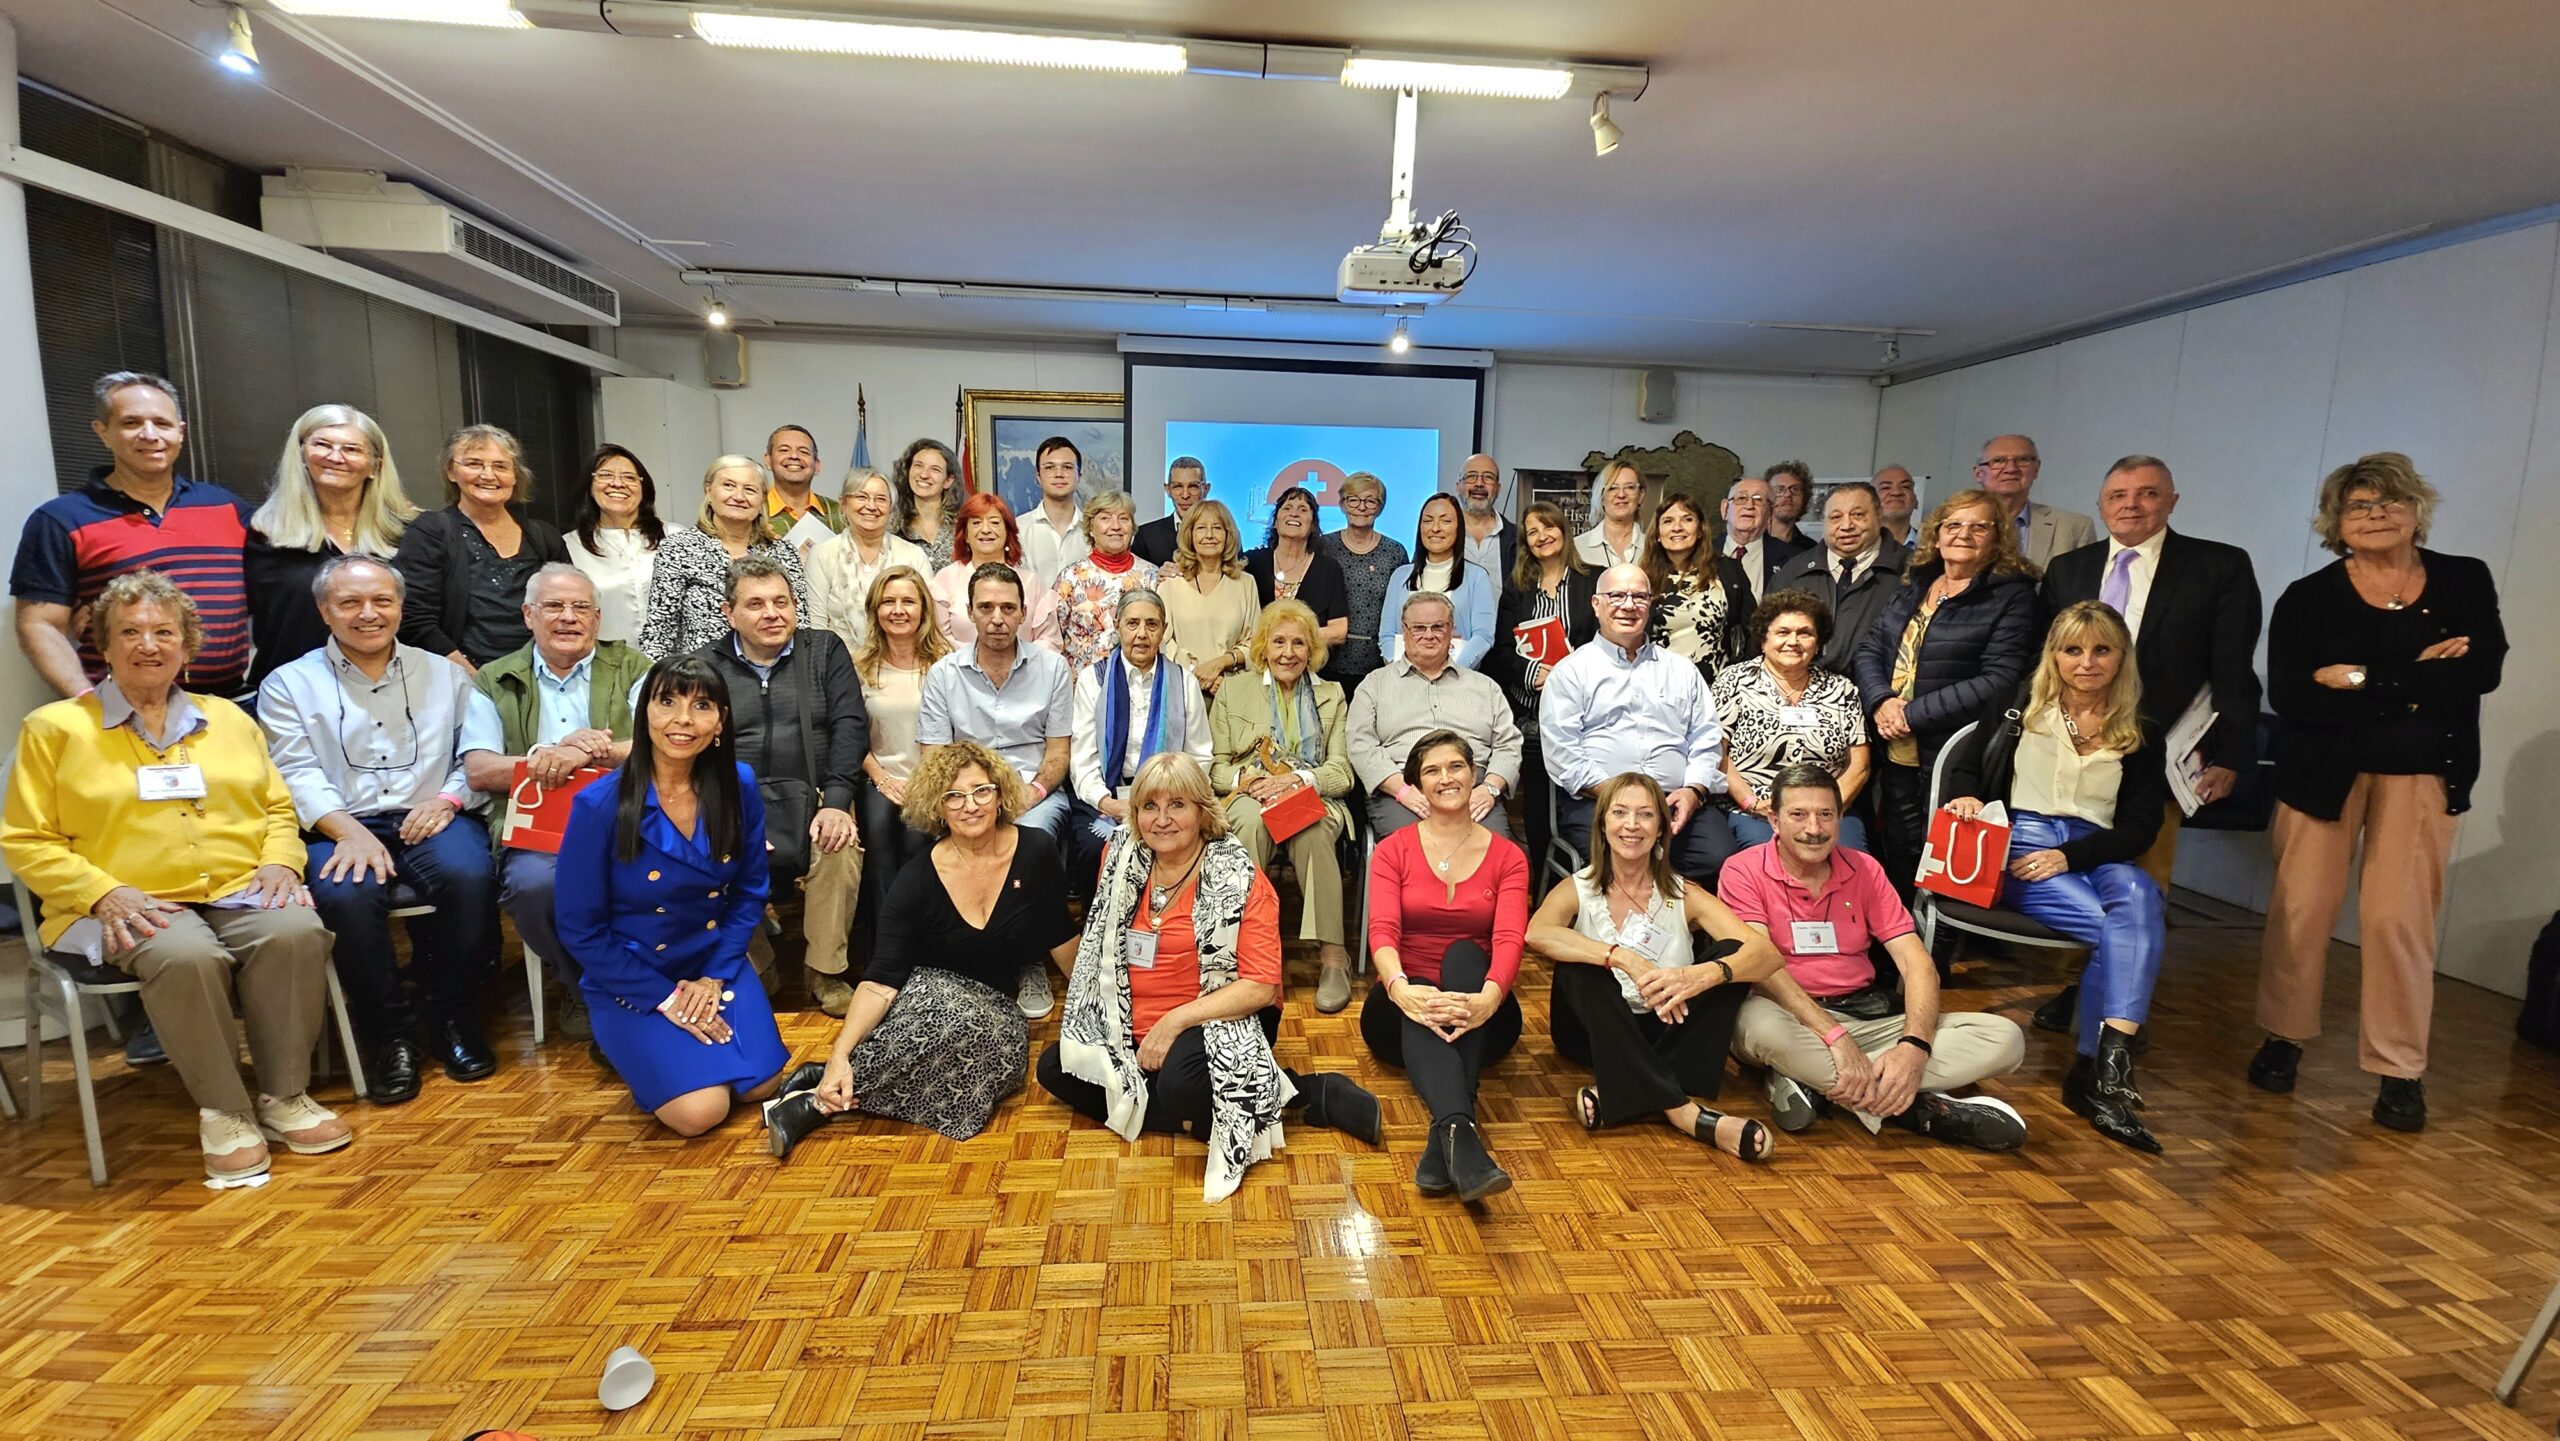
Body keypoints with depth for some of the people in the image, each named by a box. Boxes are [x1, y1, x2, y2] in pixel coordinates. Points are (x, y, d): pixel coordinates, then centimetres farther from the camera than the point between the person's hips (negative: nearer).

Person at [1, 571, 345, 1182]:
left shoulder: (229, 719, 21)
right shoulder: (55, 728, 11)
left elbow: (279, 808, 22)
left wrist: (279, 862, 0)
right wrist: (105, 894, -11)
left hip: (240, 895, 3)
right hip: (130, 907, -2)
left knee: (296, 932, -32)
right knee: (185, 957, -37)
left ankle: (284, 1096, -15)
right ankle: (222, 1111, -18)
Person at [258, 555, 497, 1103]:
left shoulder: (444, 674, 19)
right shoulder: (289, 684, 14)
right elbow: (297, 774, 1)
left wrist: (449, 798, -11)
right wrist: (351, 831, -16)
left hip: (429, 820, 1)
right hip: (341, 828, 0)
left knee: (469, 876, -32)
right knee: (346, 895, -34)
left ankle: (453, 1013, -9)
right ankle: (388, 1032, -12)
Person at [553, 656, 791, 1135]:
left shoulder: (738, 787, -9)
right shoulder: (599, 806, -19)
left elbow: (748, 893, 2)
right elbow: (581, 929, -12)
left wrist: (716, 976, -8)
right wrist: (664, 997, -14)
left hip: (717, 965, 3)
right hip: (632, 981, -3)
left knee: (761, 1085, -10)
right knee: (700, 1110, -17)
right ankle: (629, 1046, 13)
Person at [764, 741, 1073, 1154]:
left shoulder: (1036, 854, -11)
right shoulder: (916, 882, -14)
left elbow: (1060, 940, 2)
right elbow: (881, 981, -19)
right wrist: (840, 1055, -33)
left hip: (995, 1008, 2)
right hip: (928, 997, -2)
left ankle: (827, 1099, -22)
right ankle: (831, 1079, -23)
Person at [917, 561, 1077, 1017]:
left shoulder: (1051, 667, 6)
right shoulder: (944, 673, 7)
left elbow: (1058, 752, 5)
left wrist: (1033, 791, -15)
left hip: (1038, 791, 0)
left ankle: (1030, 963, -15)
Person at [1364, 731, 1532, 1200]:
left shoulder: (1507, 858, 4)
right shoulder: (1393, 851, 4)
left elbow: (1509, 940, -14)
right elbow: (1382, 932, -14)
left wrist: (1487, 998, -37)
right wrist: (1401, 988, -37)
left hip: (1479, 1012, 0)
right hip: (1406, 1001, 0)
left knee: (1464, 951, -33)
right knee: (1422, 1010, -36)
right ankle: (1460, 1134, -59)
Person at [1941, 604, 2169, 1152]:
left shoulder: (2141, 735, 12)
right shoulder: (2022, 705, 10)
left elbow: (2140, 828, 5)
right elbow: (1963, 764, 10)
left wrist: (2067, 856, -13)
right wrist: (1965, 798, -15)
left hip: (2096, 854, 2)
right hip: (2018, 843, -2)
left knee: (2139, 898, -34)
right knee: (2110, 925, -30)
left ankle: (2101, 1066, -39)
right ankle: (2109, 1069, -26)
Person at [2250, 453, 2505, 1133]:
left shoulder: (2465, 582, 6)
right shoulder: (2307, 597, -1)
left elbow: (2484, 670, -8)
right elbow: (2287, 693, -13)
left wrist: (2362, 682, -14)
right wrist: (2413, 685, -14)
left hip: (2422, 772, 1)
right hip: (2323, 768, -1)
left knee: (2400, 918, -3)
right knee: (2302, 908, 3)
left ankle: (2400, 1071, 10)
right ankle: (2284, 1038, 20)